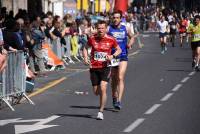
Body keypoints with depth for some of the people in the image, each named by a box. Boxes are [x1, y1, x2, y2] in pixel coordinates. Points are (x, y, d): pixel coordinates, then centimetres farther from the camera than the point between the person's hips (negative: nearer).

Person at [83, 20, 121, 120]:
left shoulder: (111, 40, -5)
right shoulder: (92, 39, -2)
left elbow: (119, 50, 9)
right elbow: (85, 48, 15)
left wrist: (113, 56, -11)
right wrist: (85, 58, -3)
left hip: (105, 68, -2)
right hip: (94, 67, 2)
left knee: (102, 89, -16)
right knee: (96, 92, 6)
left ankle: (101, 111, -5)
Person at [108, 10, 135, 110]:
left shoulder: (125, 29, 4)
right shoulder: (109, 29, -1)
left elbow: (132, 37, 20)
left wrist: (130, 44, 0)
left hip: (123, 57, -1)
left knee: (120, 78, -15)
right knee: (113, 79, 12)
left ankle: (119, 101, -21)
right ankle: (114, 98, 33)